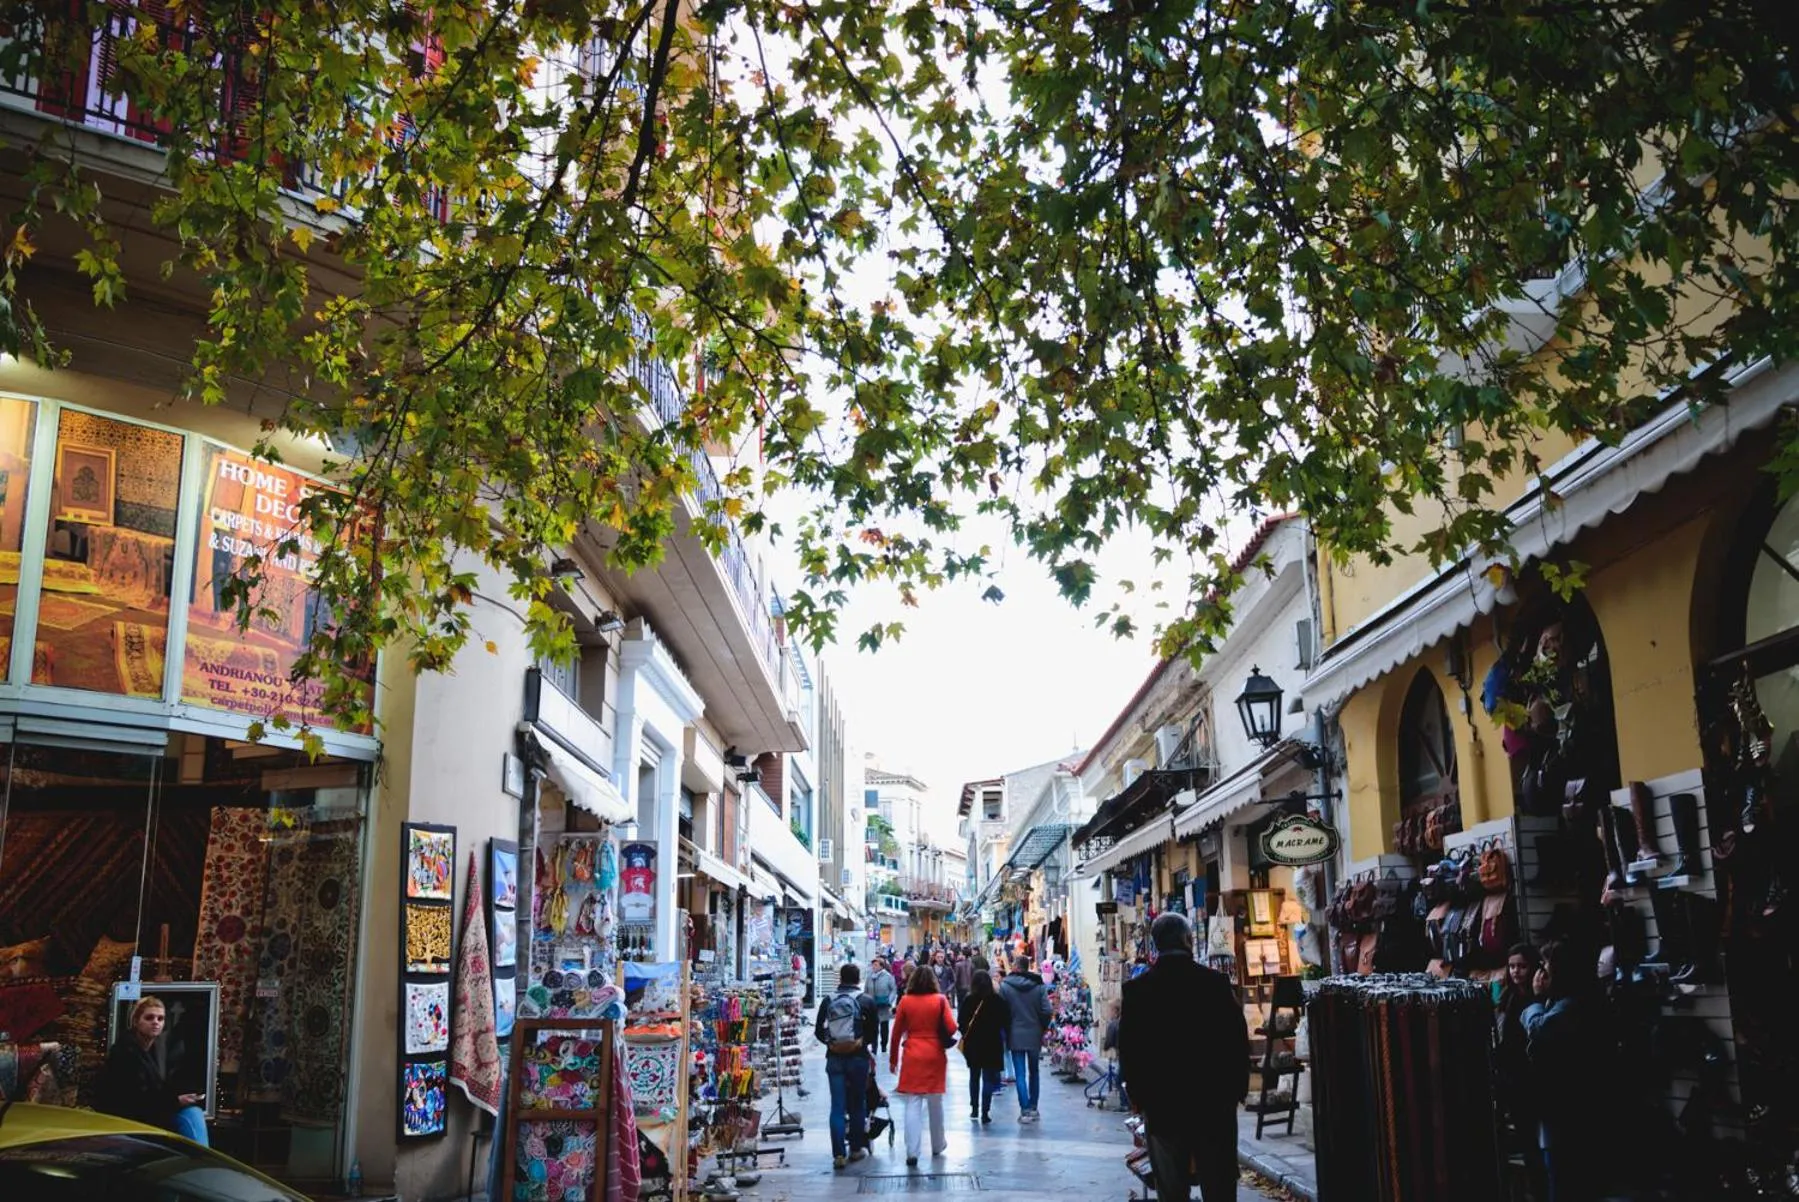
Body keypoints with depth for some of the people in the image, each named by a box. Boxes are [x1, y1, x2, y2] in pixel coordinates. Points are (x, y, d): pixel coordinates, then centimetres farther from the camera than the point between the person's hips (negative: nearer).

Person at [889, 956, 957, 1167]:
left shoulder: (905, 1001, -2)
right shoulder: (940, 1000, -5)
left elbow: (896, 1032, 1)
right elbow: (951, 1028, -10)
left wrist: (893, 1058, 11)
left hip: (913, 1055, 0)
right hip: (935, 1055, 0)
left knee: (913, 1104, 0)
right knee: (935, 1102, 15)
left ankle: (912, 1152, -9)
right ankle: (937, 1146, 30)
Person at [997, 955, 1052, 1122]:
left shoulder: (1005, 986, -8)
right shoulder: (1039, 986, -3)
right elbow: (1046, 1011, -7)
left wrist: (1005, 1031, 8)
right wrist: (1042, 1029, 8)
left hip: (1016, 1035, -2)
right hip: (1035, 1035, 2)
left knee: (1020, 1074, 0)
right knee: (1033, 1072, 16)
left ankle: (1025, 1110, -7)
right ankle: (1033, 1108, 21)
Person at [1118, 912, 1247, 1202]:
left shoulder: (1137, 989, -6)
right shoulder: (1217, 983, -7)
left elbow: (1127, 1048, -3)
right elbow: (1238, 1040, -3)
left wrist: (1137, 1095, 8)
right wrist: (1238, 1089, 8)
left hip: (1161, 1103, 0)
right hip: (1215, 1101, 0)